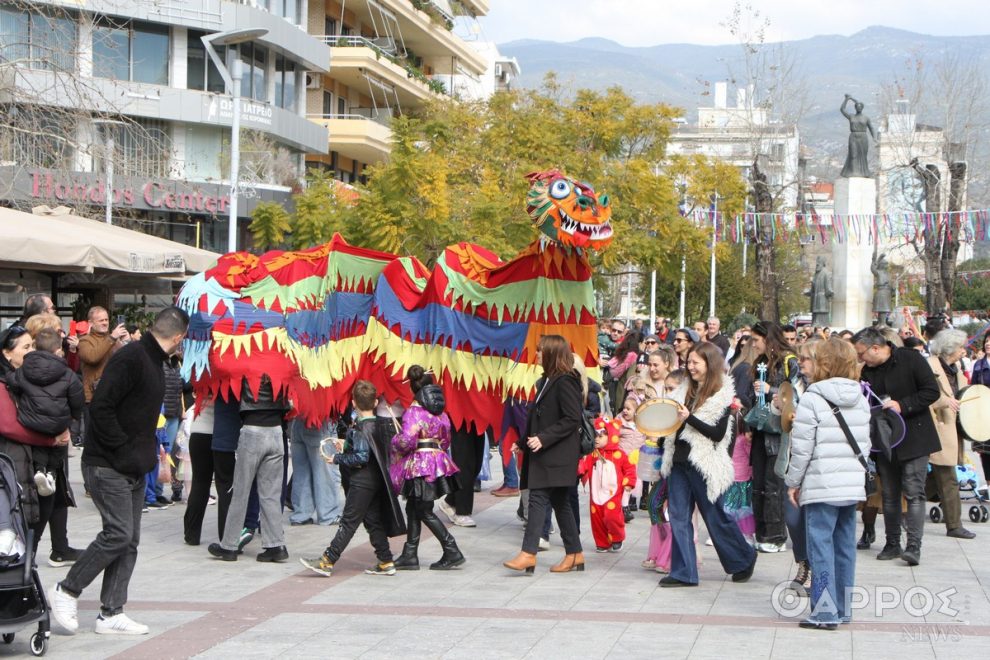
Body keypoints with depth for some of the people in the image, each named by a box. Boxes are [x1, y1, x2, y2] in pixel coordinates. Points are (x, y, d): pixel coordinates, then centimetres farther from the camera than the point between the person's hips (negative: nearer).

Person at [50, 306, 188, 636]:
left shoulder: (153, 361, 14)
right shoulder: (130, 358, -17)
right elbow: (100, 408, -23)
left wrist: (148, 451, 9)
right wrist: (123, 449, -20)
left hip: (133, 469, 10)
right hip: (108, 466, -10)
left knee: (129, 541, 7)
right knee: (118, 533, -12)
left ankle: (111, 613, 12)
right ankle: (67, 590, 5)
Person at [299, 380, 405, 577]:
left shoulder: (362, 428, -17)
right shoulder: (377, 424, 9)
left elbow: (361, 457, -22)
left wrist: (337, 459, -13)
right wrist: (346, 446, 17)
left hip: (362, 482, -9)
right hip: (375, 480, 9)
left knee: (348, 522, -7)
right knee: (373, 521, 12)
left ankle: (327, 561, -6)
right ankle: (385, 562, 13)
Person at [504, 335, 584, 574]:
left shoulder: (565, 381, -13)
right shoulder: (549, 381, 17)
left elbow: (572, 418, -19)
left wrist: (544, 438, -23)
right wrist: (523, 442, 23)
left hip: (557, 455, -10)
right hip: (545, 455, 10)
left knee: (539, 498, -13)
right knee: (560, 502, 11)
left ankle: (529, 554, -17)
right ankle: (574, 554, 16)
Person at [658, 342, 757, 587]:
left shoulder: (722, 395, -9)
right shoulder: (690, 389, 13)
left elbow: (718, 433, -15)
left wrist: (689, 418, -21)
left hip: (704, 464, -7)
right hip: (679, 461, 7)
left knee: (715, 517, 4)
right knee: (678, 516, 2)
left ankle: (744, 560, 25)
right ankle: (683, 573, 6)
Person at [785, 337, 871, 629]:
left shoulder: (813, 399, -11)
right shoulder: (861, 400, 8)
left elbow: (802, 448, -11)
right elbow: (865, 444, 12)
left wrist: (793, 482, 0)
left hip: (821, 485, -6)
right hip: (853, 485, 6)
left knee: (821, 545, -2)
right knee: (844, 545, 12)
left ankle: (825, 612, -3)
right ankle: (842, 610, 19)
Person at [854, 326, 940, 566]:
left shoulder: (911, 359, -10)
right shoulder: (868, 371, 6)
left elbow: (932, 392, -14)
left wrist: (903, 406, -21)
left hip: (914, 439, -6)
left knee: (914, 493, -9)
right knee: (889, 495, 10)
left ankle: (914, 546, -10)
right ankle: (892, 544, 19)